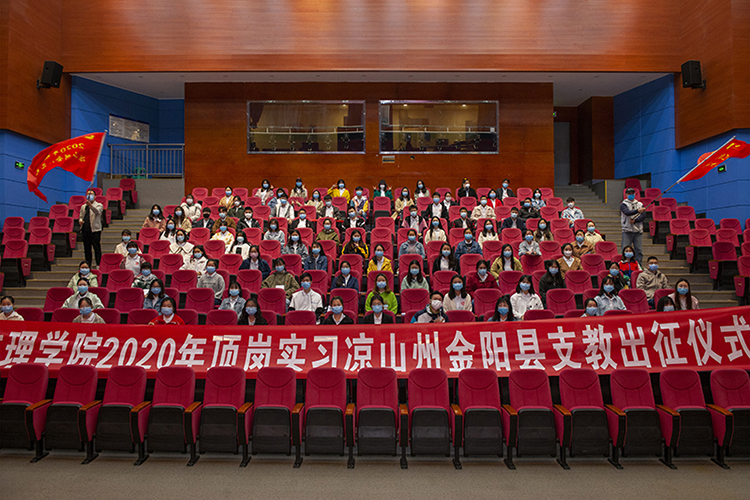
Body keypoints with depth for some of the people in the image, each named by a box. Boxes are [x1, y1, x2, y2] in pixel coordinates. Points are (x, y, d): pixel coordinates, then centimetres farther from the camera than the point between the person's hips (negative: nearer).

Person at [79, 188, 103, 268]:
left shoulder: (99, 205, 3)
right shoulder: (83, 207, 20)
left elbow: (97, 211, -18)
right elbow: (81, 216, 22)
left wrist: (90, 205, -35)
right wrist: (80, 220, -2)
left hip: (95, 230, -5)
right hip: (85, 230, 5)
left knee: (97, 249, -7)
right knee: (87, 249, 8)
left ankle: (98, 265, -5)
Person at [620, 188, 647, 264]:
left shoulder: (640, 204, 14)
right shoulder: (623, 204, 4)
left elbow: (643, 215, 2)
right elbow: (627, 212, -16)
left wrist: (635, 220, -15)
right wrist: (638, 211, -32)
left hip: (638, 230, 3)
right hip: (627, 230, -3)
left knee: (639, 250, 3)